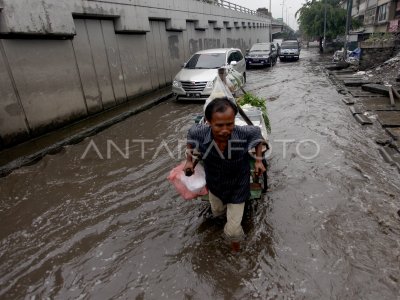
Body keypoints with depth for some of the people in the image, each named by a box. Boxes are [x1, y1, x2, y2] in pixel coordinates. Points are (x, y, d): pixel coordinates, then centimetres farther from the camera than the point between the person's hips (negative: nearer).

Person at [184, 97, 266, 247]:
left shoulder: (244, 134, -35)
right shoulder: (199, 133, -32)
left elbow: (257, 133, -10)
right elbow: (190, 133, -6)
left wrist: (259, 160, -12)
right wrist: (189, 160, -5)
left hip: (237, 188, -2)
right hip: (214, 185, 3)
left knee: (232, 231, 5)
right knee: (217, 212, 33)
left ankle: (235, 242, 43)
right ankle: (224, 207, 72)